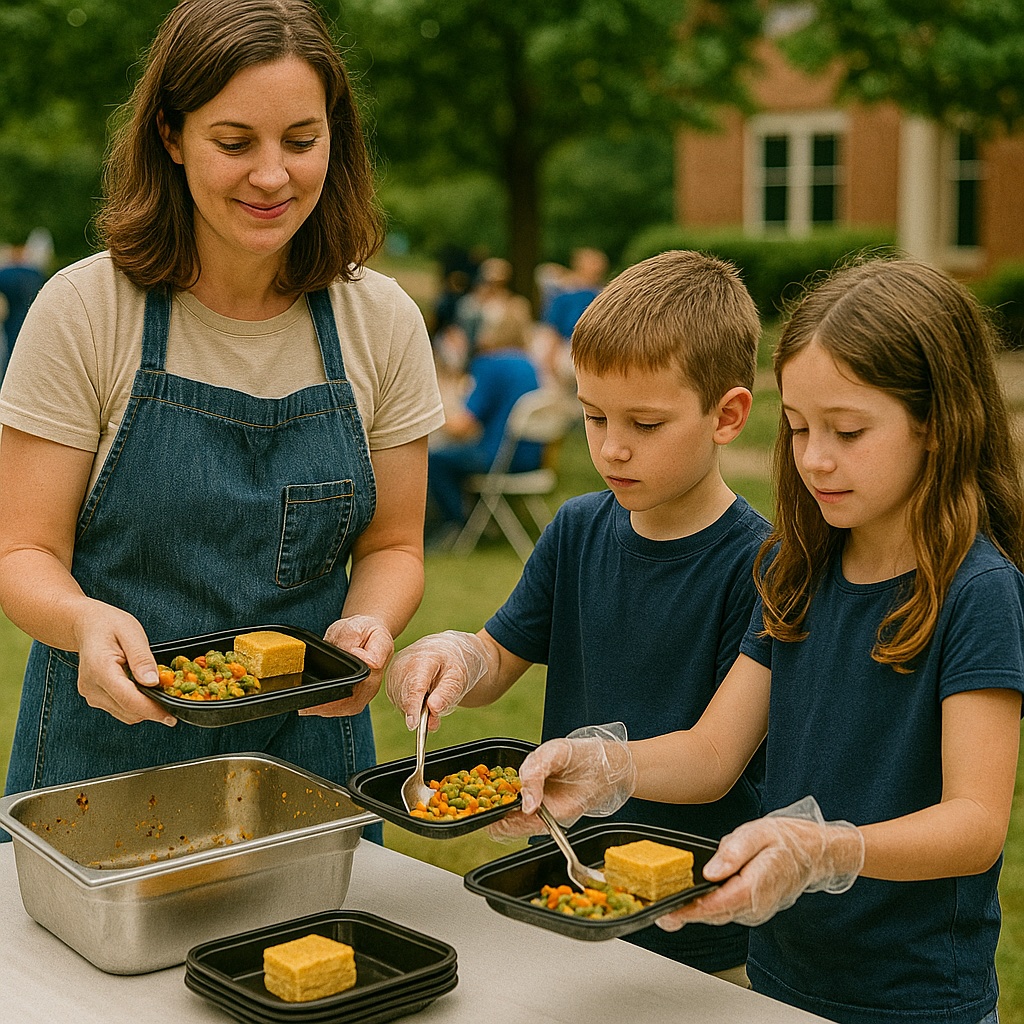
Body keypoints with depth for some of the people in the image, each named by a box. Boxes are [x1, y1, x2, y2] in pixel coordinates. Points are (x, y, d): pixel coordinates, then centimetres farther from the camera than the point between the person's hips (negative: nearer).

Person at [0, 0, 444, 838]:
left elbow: (391, 546, 3)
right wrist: (85, 619, -30)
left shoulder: (383, 322, -5)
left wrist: (370, 626, -19)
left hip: (309, 742, 2)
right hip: (110, 745, -2)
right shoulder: (84, 312, -12)